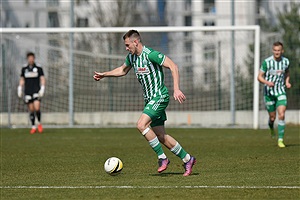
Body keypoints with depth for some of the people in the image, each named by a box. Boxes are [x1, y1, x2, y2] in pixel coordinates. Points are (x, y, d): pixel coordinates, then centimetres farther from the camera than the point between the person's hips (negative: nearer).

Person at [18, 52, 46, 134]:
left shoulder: (38, 67, 0)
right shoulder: (24, 68, 7)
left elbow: (42, 79, 1)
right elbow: (22, 80, 13)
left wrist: (42, 89, -10)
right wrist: (19, 90, 5)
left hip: (36, 91, -2)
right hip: (27, 92, 2)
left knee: (37, 108, -16)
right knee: (31, 110, 2)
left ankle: (39, 123, 6)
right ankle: (33, 127, 11)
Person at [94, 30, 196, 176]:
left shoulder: (151, 54, -18)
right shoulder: (132, 57, 8)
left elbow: (173, 66, -21)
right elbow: (122, 70, 28)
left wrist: (176, 89, -28)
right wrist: (103, 75, 21)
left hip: (159, 97, -9)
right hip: (149, 99, 9)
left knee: (141, 125, -22)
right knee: (160, 135, 6)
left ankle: (162, 158, -13)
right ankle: (187, 159, 17)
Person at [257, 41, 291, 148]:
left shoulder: (286, 61, -3)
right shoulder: (267, 62, -14)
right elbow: (259, 77, -8)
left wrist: (287, 82, 1)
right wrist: (267, 82, -27)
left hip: (281, 92, 1)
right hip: (269, 92, -1)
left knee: (281, 115, -15)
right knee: (272, 117, 8)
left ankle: (280, 140, -10)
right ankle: (271, 128, 45)